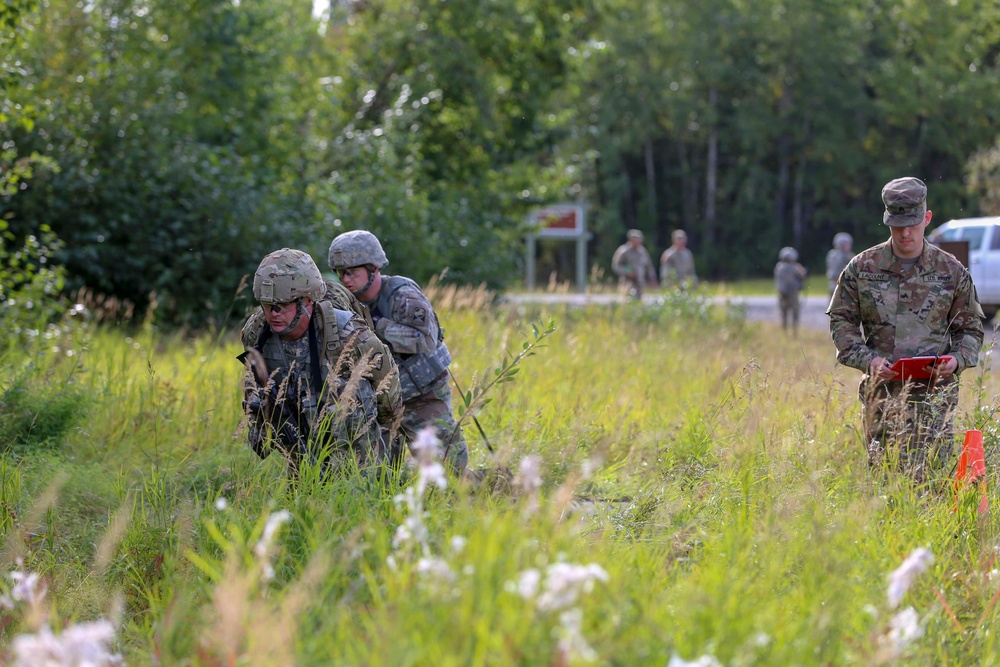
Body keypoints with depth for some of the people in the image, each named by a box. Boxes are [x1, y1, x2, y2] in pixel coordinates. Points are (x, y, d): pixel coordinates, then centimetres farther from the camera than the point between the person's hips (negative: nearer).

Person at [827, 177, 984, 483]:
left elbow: (971, 328, 12)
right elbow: (841, 321, 8)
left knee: (929, 478, -9)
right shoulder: (861, 268, 5)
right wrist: (868, 360, -8)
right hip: (881, 395, 1)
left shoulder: (952, 271, 5)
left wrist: (957, 359, -9)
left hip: (934, 394, -1)